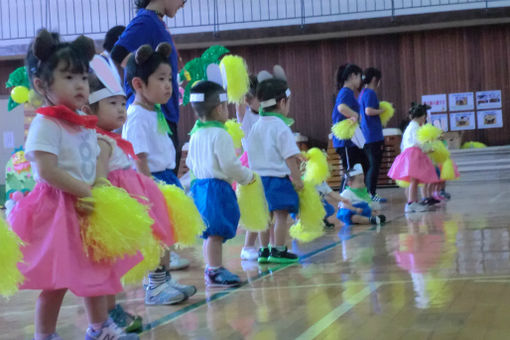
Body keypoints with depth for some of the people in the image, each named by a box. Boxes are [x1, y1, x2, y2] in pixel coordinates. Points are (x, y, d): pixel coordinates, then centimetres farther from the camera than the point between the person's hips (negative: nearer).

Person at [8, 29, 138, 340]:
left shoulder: (87, 125, 10)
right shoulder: (45, 124, -15)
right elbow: (47, 171, -22)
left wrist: (96, 194, -5)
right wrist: (86, 192, -20)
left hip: (87, 209, 8)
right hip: (57, 209, -8)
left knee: (98, 270, 16)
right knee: (57, 280, -3)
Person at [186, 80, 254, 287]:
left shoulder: (195, 135, 11)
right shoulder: (220, 135, -15)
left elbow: (190, 163, 19)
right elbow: (230, 166, -17)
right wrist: (247, 177, -2)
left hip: (199, 184, 9)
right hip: (217, 188, -9)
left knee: (210, 232, 17)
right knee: (216, 232, -5)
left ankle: (212, 268, 25)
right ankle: (214, 272, -2)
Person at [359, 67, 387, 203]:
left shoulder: (363, 92, 17)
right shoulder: (370, 93, -13)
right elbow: (369, 111, -25)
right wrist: (383, 110, -11)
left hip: (366, 136, 10)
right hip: (374, 135, -10)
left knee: (370, 166, 13)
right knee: (374, 166, -4)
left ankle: (368, 193, 16)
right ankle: (371, 194, -2)